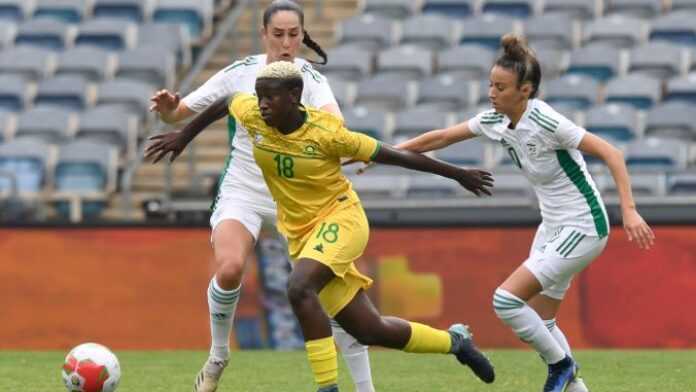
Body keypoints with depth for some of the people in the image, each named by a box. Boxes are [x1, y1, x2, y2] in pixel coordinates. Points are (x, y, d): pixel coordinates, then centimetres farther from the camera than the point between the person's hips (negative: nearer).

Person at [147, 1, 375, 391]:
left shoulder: (312, 80, -7)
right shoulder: (240, 73, -4)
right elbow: (177, 114, 0)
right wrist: (168, 108, -23)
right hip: (243, 192, 0)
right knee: (229, 268, -28)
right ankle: (218, 357, -1)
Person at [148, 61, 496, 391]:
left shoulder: (326, 132, -20)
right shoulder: (252, 116, -8)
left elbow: (394, 156, -13)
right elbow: (222, 103, 16)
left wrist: (458, 175, -7)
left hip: (340, 218, -5)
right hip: (301, 234, 5)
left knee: (299, 288, -34)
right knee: (370, 331, 6)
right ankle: (455, 341, 30)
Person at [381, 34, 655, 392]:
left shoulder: (546, 122, -23)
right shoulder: (495, 121, -1)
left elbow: (611, 154, -22)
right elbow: (441, 138, 11)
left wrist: (629, 210, -29)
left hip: (582, 229, -8)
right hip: (553, 228, 8)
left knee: (506, 299, -14)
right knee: (538, 321, 10)